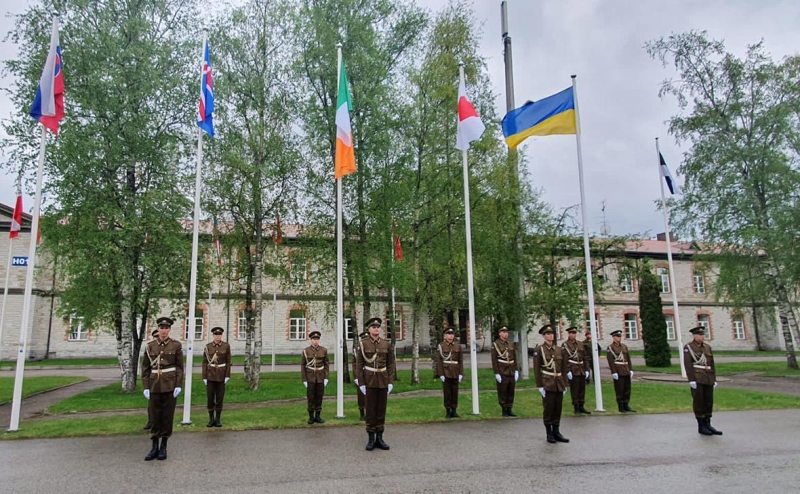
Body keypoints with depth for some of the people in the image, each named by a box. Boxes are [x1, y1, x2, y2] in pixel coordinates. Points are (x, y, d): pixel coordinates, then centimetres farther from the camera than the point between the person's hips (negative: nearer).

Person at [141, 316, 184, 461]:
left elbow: (180, 367, -1)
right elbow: (145, 368, 4)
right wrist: (146, 387, -2)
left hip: (170, 385, -1)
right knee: (155, 415, 6)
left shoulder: (176, 345, -1)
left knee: (168, 415, 4)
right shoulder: (150, 346, 3)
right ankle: (154, 447, 16)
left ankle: (164, 447, 15)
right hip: (155, 386, 1)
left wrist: (178, 385, -9)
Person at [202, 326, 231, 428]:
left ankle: (217, 419, 13)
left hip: (221, 375, 0)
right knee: (210, 397, 2)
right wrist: (204, 377, -4)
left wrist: (227, 376, -7)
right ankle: (211, 419, 13)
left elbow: (228, 362, -2)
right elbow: (205, 362, 0)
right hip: (210, 375, 0)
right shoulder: (208, 347, -1)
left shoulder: (226, 346, -3)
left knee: (220, 397, 4)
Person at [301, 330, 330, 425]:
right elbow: (303, 366, -1)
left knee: (319, 397, 5)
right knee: (310, 397, 1)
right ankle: (311, 417, 11)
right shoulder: (306, 351, -5)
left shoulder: (324, 350, -2)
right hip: (310, 378, -1)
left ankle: (318, 416, 15)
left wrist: (326, 378, -5)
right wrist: (304, 380, -6)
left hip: (320, 378, 1)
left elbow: (327, 364, 2)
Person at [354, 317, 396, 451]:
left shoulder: (387, 344, 2)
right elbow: (359, 365, -4)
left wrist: (391, 382, -4)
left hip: (383, 381, 2)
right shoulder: (363, 344, -4)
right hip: (369, 381, -2)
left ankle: (379, 438, 16)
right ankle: (371, 439, 12)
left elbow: (391, 364, 3)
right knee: (371, 410, 3)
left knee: (381, 409, 7)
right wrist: (361, 383, -9)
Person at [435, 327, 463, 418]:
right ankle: (448, 412, 10)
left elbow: (461, 360, 5)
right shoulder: (441, 346, -2)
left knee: (455, 392, 6)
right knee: (447, 393, 2)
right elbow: (439, 361, -5)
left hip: (455, 373, 2)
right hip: (445, 373, -2)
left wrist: (461, 373, -1)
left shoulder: (458, 346, 5)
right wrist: (441, 374, -10)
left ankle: (454, 411, 16)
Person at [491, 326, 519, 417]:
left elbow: (514, 358, 13)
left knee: (511, 391, 9)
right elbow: (494, 360, -9)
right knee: (502, 392, 0)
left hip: (511, 372, 5)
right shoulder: (495, 344, -6)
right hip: (502, 373, -5)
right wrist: (496, 373, -13)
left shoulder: (511, 344, 10)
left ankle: (509, 409, 18)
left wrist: (516, 371, 6)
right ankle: (504, 410, 10)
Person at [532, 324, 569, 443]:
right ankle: (549, 434, 12)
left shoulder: (559, 350, 10)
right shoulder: (539, 350, -4)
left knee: (558, 409, 9)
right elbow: (536, 369, -7)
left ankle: (556, 432, 20)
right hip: (547, 385, -5)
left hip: (559, 385, 5)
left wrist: (565, 384, 9)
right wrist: (540, 386, -11)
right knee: (548, 409, 2)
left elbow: (564, 368, 14)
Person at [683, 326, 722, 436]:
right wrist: (691, 380, -18)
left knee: (709, 402, 8)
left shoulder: (707, 347, 13)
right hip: (697, 379, -6)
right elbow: (687, 364, -12)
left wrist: (714, 379, 8)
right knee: (699, 402, -1)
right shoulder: (688, 347, -6)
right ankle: (701, 426, 6)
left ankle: (708, 425, 17)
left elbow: (711, 364, 14)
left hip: (708, 379, 6)